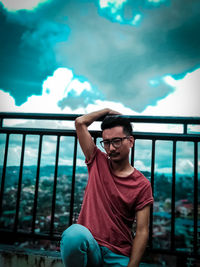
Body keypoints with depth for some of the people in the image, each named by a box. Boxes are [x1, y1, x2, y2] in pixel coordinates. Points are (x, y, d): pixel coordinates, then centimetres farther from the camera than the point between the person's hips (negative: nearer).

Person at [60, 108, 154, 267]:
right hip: (88, 245, 0)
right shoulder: (98, 163, 4)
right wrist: (108, 111, 13)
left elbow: (142, 232, -4)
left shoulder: (142, 185, -1)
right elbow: (80, 122, 3)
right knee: (74, 233, -33)